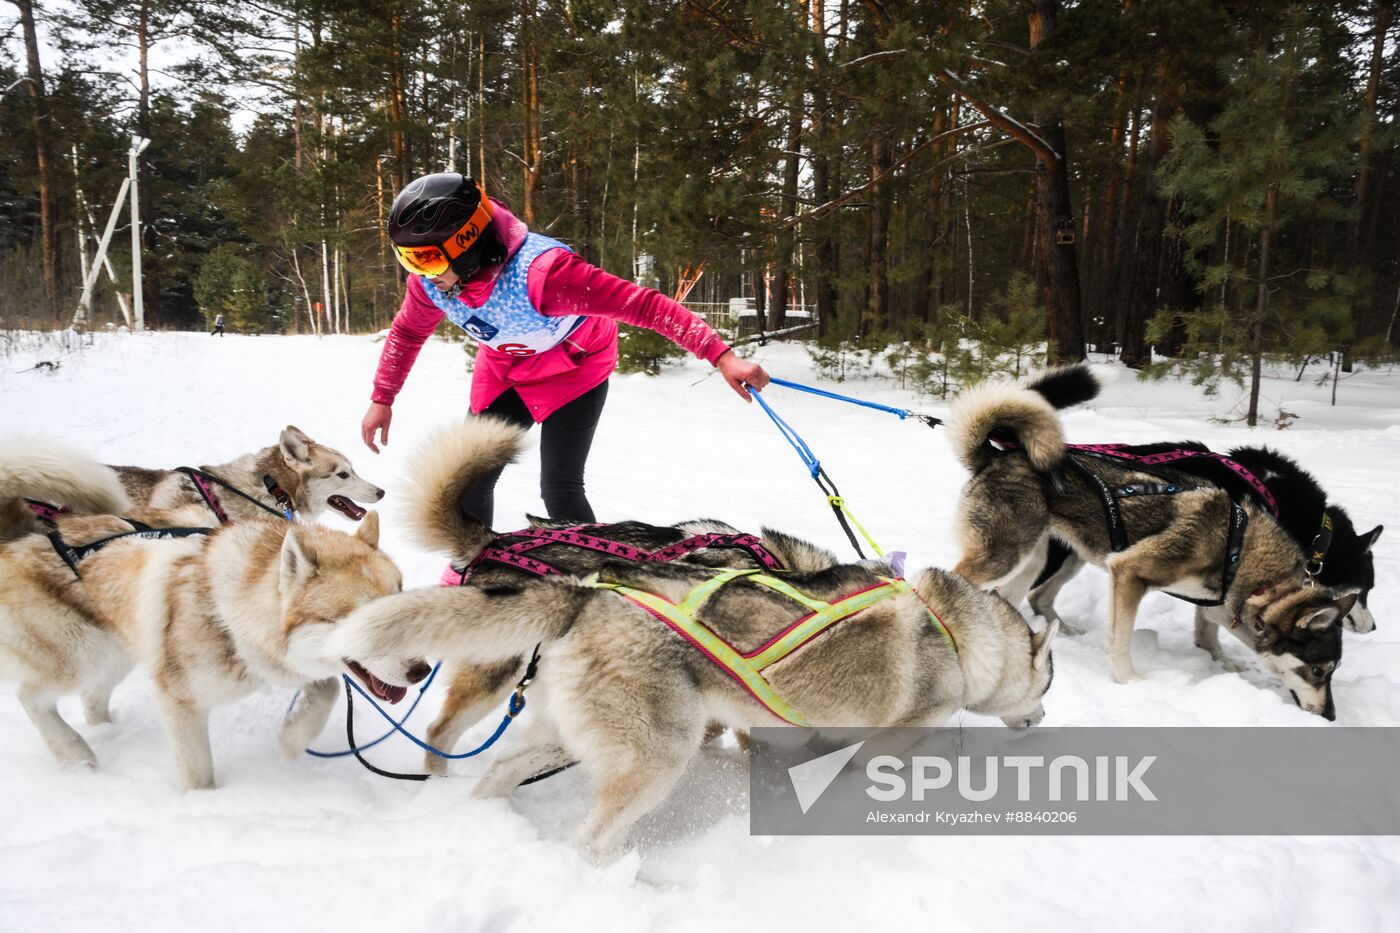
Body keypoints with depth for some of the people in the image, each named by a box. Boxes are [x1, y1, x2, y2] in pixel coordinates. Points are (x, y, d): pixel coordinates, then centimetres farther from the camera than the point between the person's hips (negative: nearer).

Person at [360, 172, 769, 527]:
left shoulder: (540, 272, -41)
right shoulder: (430, 279, -21)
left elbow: (644, 304, -43)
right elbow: (407, 332, 3)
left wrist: (721, 355, -49)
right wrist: (382, 398, 8)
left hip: (574, 368, -5)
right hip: (502, 368, 6)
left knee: (559, 492, -14)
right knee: (471, 480, 4)